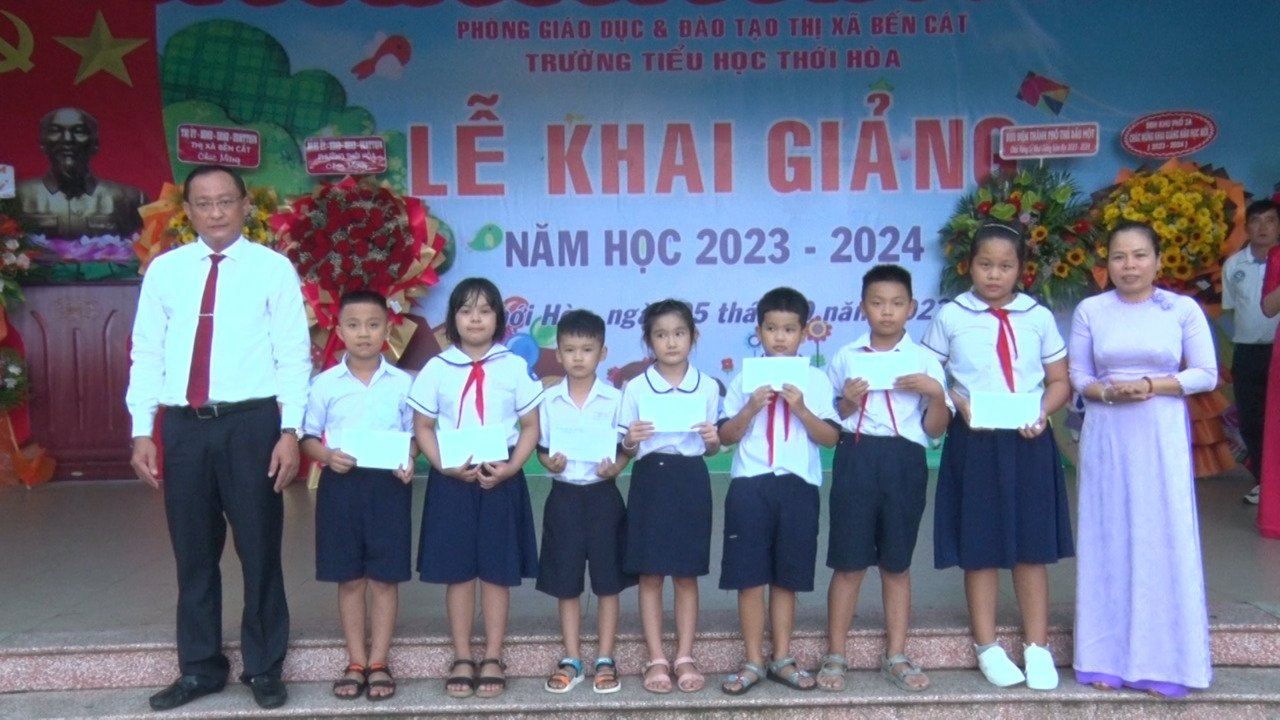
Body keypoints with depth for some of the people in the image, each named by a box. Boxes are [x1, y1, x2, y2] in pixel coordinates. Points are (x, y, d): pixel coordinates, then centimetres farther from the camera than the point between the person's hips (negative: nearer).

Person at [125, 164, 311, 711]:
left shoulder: (273, 268, 0)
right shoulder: (165, 270, 8)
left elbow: (294, 356, -2)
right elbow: (147, 354, 8)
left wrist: (290, 431, -9)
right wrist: (142, 431, 2)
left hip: (250, 423, -2)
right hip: (183, 425, 3)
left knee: (259, 549, 7)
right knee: (193, 554, 12)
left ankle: (264, 668, 22)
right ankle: (200, 667, 28)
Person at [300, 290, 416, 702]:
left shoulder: (402, 383, 1)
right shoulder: (324, 384, 1)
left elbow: (414, 435, 7)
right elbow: (308, 438, 6)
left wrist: (410, 463, -12)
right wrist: (327, 455, -14)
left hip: (388, 484, 0)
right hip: (341, 485, 1)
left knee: (384, 578, 5)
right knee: (349, 579, 8)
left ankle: (379, 663, 17)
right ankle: (356, 663, 20)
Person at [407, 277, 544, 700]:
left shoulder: (514, 367, 0)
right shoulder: (437, 369, 1)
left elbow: (530, 427, 2)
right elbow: (422, 427, 3)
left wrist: (511, 467, -12)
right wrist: (445, 467, -11)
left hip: (501, 479, 0)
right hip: (451, 479, 0)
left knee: (498, 570, 5)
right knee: (457, 571, 6)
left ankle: (493, 658, 17)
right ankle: (462, 659, 18)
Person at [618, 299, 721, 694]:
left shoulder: (708, 386, 3)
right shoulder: (635, 388, 0)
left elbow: (711, 449, 10)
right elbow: (626, 450, 4)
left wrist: (713, 439, -12)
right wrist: (629, 440, -17)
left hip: (691, 480, 1)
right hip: (650, 479, 0)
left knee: (686, 574, 7)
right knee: (650, 575, 4)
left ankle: (685, 657, 17)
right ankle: (656, 659, 14)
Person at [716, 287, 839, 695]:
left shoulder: (815, 380, 4)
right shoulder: (744, 379, 5)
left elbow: (830, 438, -2)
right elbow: (725, 437, 2)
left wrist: (801, 408, -14)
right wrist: (751, 408, -12)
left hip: (798, 486, 0)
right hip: (750, 486, 0)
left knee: (787, 578, 9)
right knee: (750, 578, 2)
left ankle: (782, 659, 21)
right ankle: (753, 662, 12)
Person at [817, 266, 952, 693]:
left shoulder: (925, 361, 5)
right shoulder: (845, 357, 6)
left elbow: (935, 430, 5)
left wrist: (936, 393, -12)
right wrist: (847, 402, -9)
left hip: (904, 462, 1)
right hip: (856, 458, 0)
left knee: (897, 563, 9)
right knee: (848, 562, 1)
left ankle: (895, 657, 20)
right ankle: (835, 657, 12)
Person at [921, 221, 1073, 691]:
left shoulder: (1038, 316, 5)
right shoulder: (951, 317, 1)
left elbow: (1060, 381, 8)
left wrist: (1043, 412, -10)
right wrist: (959, 403, -15)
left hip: (1028, 443, 2)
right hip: (974, 442, -1)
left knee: (1032, 547, 6)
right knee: (980, 547, 6)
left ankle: (1037, 647, 19)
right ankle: (987, 647, 19)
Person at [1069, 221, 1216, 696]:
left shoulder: (1184, 310, -1)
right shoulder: (1090, 310, 2)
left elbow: (1206, 374, -1)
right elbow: (1077, 376, 5)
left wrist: (1151, 386, -14)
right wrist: (1107, 392, -15)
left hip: (1161, 437, -1)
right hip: (1106, 435, 1)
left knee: (1162, 540, 1)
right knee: (1108, 538, 5)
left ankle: (1160, 661, 13)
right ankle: (1106, 657, 16)